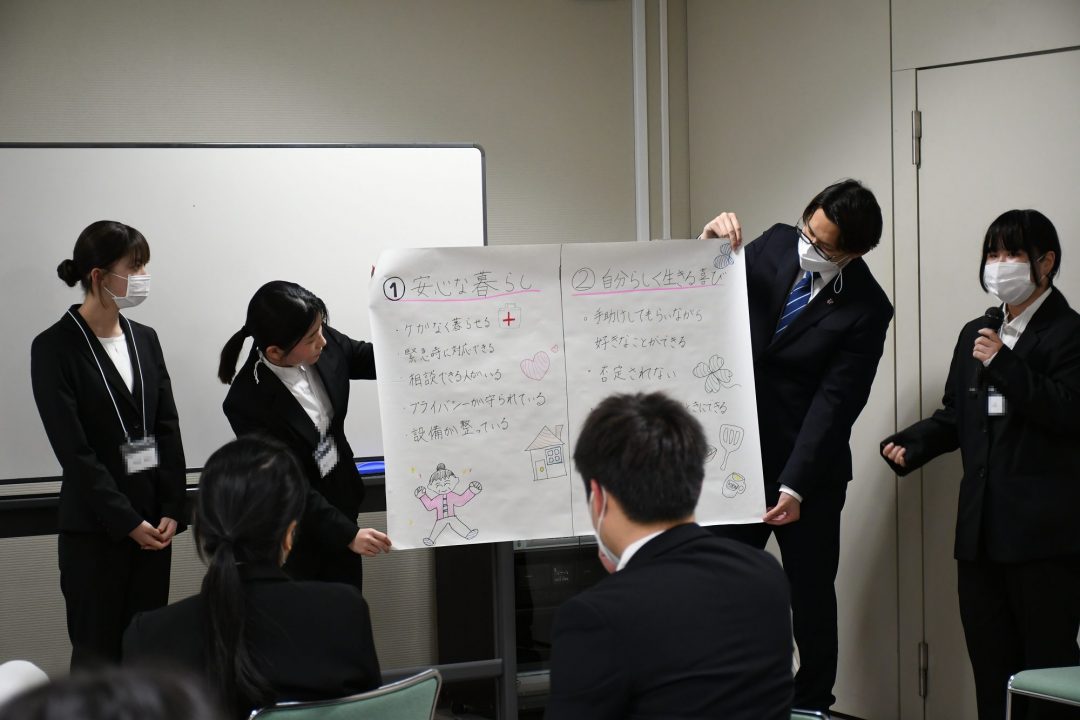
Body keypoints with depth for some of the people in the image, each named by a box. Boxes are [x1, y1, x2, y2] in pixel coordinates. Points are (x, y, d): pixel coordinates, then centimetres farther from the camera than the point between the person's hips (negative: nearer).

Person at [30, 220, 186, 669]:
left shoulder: (144, 339, 9)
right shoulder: (55, 348, -8)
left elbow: (168, 429, 7)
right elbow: (73, 450, -12)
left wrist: (171, 510, -4)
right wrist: (127, 521, -14)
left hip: (153, 519, 5)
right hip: (94, 527, -5)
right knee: (97, 653, -1)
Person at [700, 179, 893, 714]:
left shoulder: (865, 310, -14)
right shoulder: (776, 245, -2)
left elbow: (834, 403, -18)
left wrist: (795, 485, -25)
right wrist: (712, 245, -14)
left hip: (807, 469, -4)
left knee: (811, 593, 7)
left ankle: (812, 704, 21)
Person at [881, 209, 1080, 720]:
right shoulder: (977, 334, 17)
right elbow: (954, 418, 20)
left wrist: (1004, 363, -20)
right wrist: (908, 446, 2)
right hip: (983, 526, 7)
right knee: (989, 660, 10)